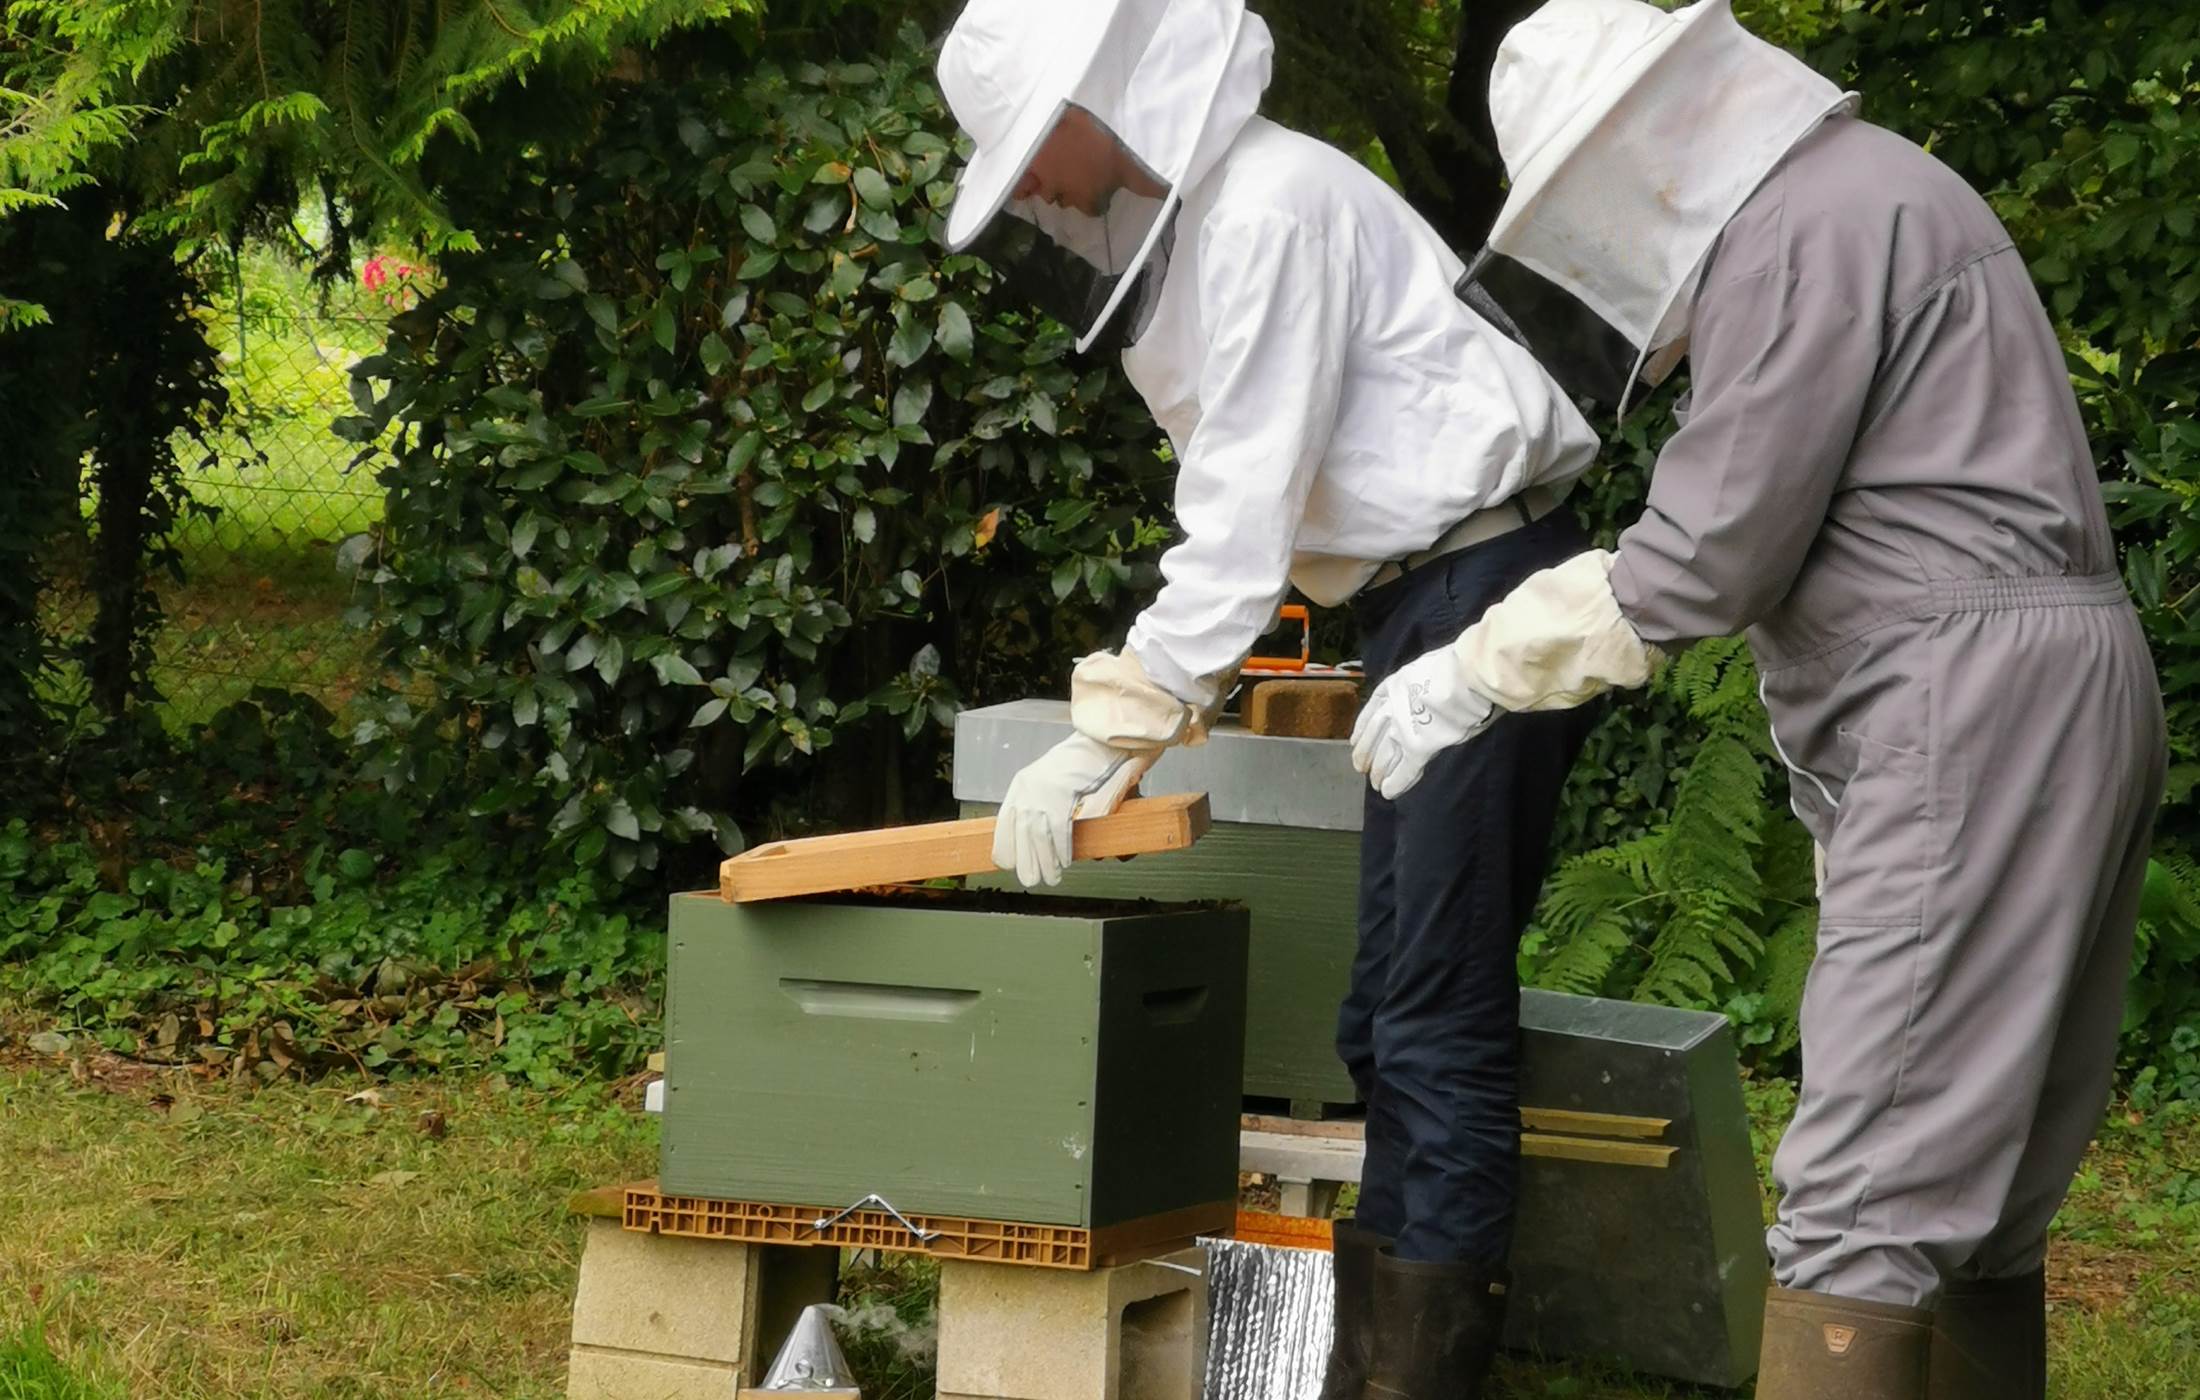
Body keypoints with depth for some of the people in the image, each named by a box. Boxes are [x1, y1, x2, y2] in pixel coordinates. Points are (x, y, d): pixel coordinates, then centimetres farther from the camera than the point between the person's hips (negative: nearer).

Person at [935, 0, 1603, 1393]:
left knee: (1437, 1008, -9)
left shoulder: (1271, 204, -16)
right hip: (1419, 604, 10)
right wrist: (1157, 703, 5)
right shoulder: (1181, 223, 13)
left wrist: (1120, 723, -21)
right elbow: (1230, 495, 13)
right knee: (1390, 1007, 9)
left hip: (1488, 584, -10)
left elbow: (1249, 497, -21)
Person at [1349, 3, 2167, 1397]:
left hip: (1975, 705, -10)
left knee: (1867, 1189, -13)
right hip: (2063, 704, 10)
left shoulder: (1803, 224, -10)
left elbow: (1708, 558, -13)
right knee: (1973, 1174, 11)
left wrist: (1473, 677, -5)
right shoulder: (1869, 192, 22)